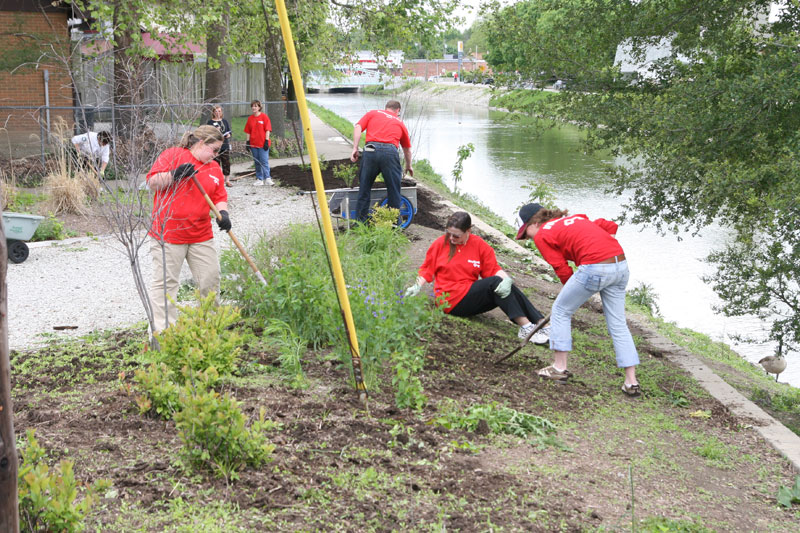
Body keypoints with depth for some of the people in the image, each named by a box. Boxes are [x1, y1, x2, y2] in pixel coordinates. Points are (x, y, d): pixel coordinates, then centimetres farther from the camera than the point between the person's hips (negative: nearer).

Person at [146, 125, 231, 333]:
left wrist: (223, 213, -6)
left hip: (201, 236, 6)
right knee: (165, 283, -4)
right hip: (168, 234, -6)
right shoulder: (172, 155, -3)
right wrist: (175, 174, -22)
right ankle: (162, 332, -1)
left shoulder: (214, 168, 16)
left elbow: (220, 197, 15)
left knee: (211, 280, 8)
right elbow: (152, 183, -7)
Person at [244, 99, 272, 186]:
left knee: (264, 161, -10)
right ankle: (259, 179, 12)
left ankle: (267, 179, -9)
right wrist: (248, 142, 5)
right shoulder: (250, 118, 9)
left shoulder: (264, 117, -3)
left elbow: (267, 130, -5)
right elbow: (248, 131, 13)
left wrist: (266, 141, -11)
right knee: (257, 162, 8)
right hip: (253, 144, 5)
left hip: (263, 144, -5)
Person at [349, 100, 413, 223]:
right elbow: (407, 149, 37)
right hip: (390, 151, 0)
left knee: (364, 187, 11)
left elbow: (357, 127, 7)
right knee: (394, 189, 11)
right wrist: (408, 166, 52)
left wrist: (355, 149, 5)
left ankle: (360, 222, 14)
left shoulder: (373, 113, 25)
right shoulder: (399, 122, 28)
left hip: (371, 149, 0)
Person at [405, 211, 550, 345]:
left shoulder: (480, 245, 3)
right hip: (452, 302, -4)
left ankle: (543, 325, -26)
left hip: (472, 297, 4)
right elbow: (427, 269, 5)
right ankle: (526, 327, -32)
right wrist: (417, 287, -9)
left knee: (506, 289, -22)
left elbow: (494, 268, -1)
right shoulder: (441, 244, -1)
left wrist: (507, 279, -20)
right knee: (496, 282, -25)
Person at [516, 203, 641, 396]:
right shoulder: (576, 218, 27)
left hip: (594, 269, -7)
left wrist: (572, 293, 19)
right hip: (621, 264, 7)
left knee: (561, 311, 14)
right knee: (618, 325, 14)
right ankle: (631, 382, 13)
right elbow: (610, 225, 24)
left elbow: (563, 270, 5)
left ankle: (560, 367, 19)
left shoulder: (542, 236, 7)